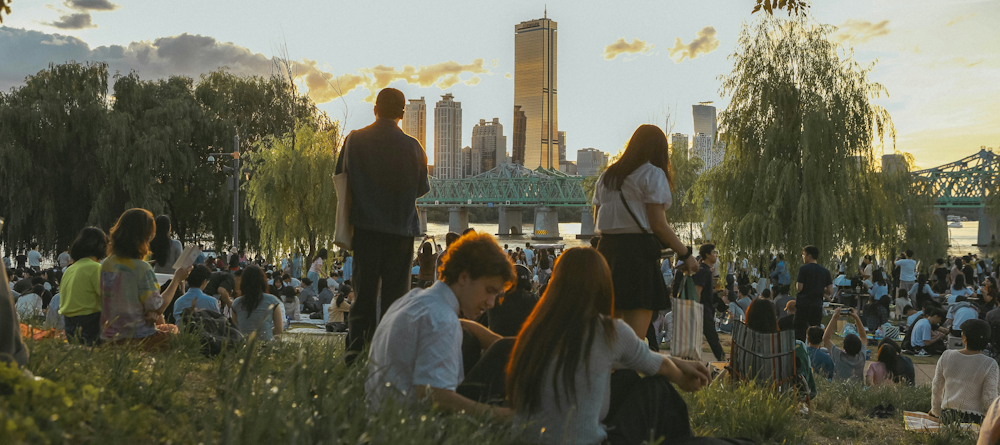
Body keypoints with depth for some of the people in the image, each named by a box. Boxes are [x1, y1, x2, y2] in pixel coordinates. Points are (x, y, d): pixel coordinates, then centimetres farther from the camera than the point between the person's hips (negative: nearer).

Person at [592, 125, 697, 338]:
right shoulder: (653, 174, -2)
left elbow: (597, 224, 15)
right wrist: (685, 254, -3)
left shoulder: (607, 175, 18)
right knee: (635, 339, -9)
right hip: (639, 252, -7)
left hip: (607, 249, 7)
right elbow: (658, 224, -9)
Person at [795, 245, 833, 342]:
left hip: (803, 305, -4)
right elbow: (830, 291, 3)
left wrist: (796, 281, 7)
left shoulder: (803, 269, -8)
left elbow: (799, 288, -13)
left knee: (800, 332, 0)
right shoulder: (825, 271, 6)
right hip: (817, 306, 4)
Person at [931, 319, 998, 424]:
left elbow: (936, 388, 10)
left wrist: (936, 411, 24)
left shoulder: (946, 356, 1)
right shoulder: (990, 365, -8)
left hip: (947, 415, 3)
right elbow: (989, 399, -5)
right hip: (973, 418, -3)